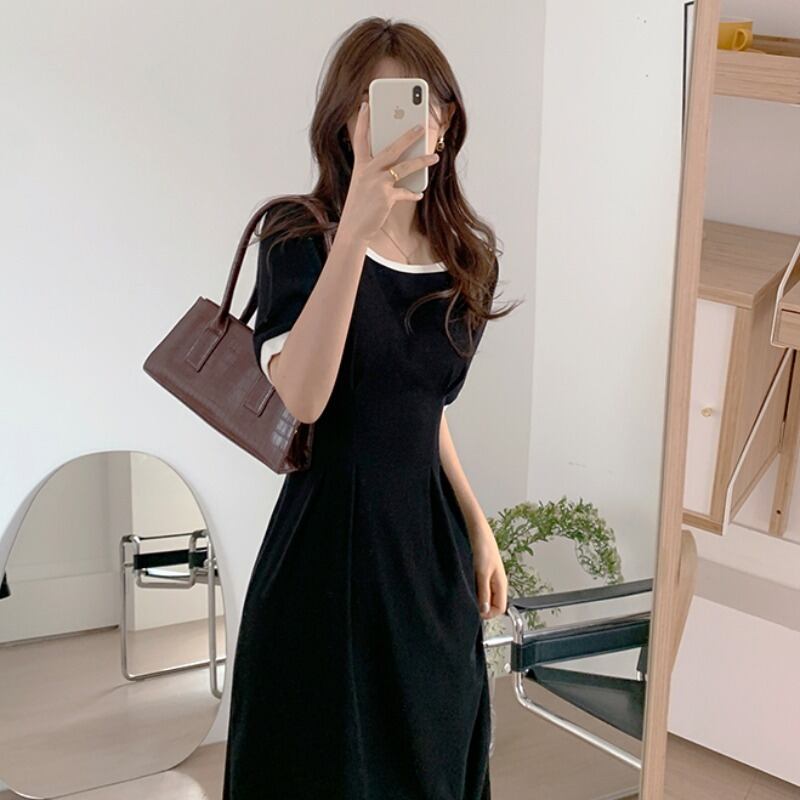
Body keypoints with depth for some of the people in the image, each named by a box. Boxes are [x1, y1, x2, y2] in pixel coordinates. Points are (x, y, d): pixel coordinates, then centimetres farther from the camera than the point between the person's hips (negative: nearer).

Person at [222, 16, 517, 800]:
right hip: (328, 538, -5)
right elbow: (302, 399, -28)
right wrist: (354, 231, -34)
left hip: (428, 540, 5)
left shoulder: (466, 259, 4)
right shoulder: (298, 237, -11)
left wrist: (478, 529, 17)